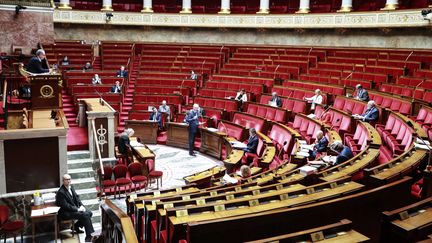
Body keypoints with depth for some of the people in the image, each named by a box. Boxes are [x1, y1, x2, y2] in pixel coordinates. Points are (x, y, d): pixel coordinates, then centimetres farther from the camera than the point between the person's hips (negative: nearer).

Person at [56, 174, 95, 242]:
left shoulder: (71, 186, 4)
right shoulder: (61, 192, -22)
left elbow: (76, 197, 13)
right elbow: (65, 206, -22)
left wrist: (81, 205, -2)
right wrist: (77, 209, -20)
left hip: (75, 207, 9)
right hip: (66, 212, -9)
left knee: (89, 213, -3)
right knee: (85, 215, -22)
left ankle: (76, 226, 15)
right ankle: (89, 236, -17)